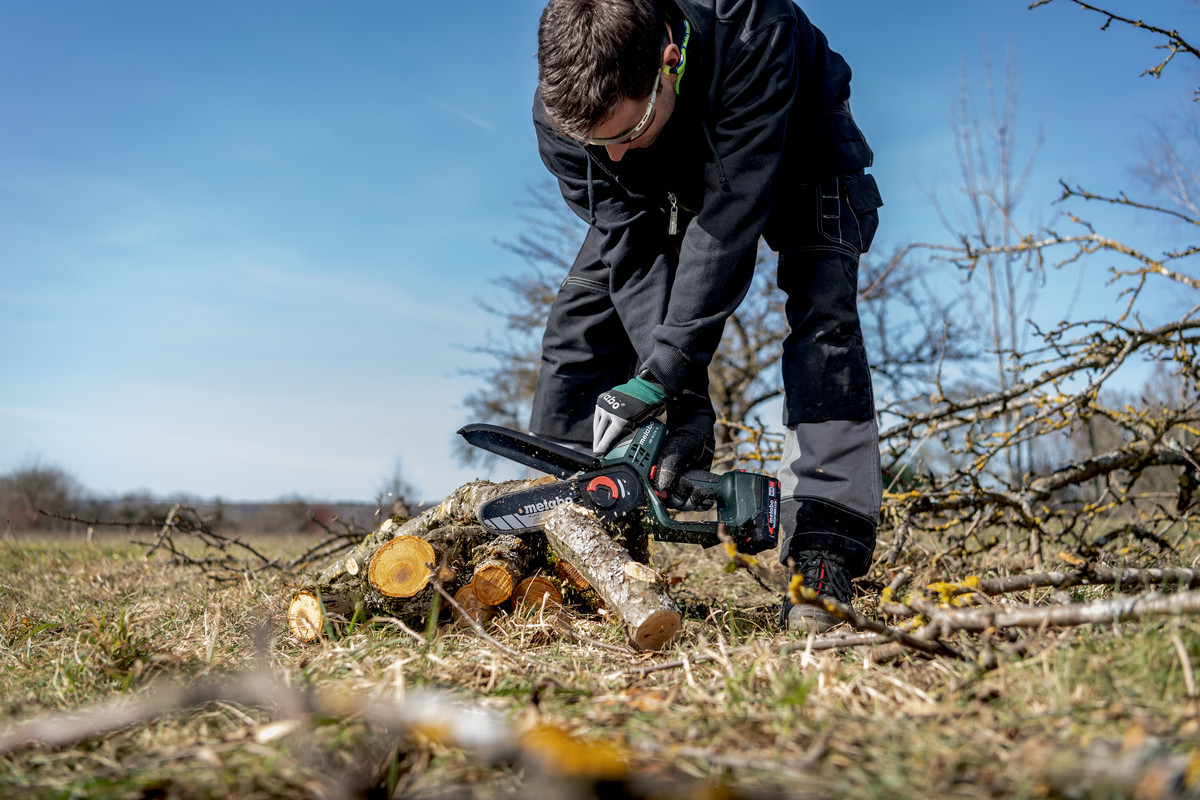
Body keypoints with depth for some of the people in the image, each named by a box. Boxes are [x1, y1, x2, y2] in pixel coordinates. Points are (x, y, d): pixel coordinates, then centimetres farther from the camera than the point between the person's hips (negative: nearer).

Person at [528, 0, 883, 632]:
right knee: (582, 317, -8)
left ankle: (822, 556, -26)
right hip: (663, 184, 3)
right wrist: (684, 397, -39)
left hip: (794, 150, -3)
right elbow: (630, 246, -30)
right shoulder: (561, 112, -31)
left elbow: (732, 211, -43)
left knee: (823, 316, -25)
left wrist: (663, 373, -47)